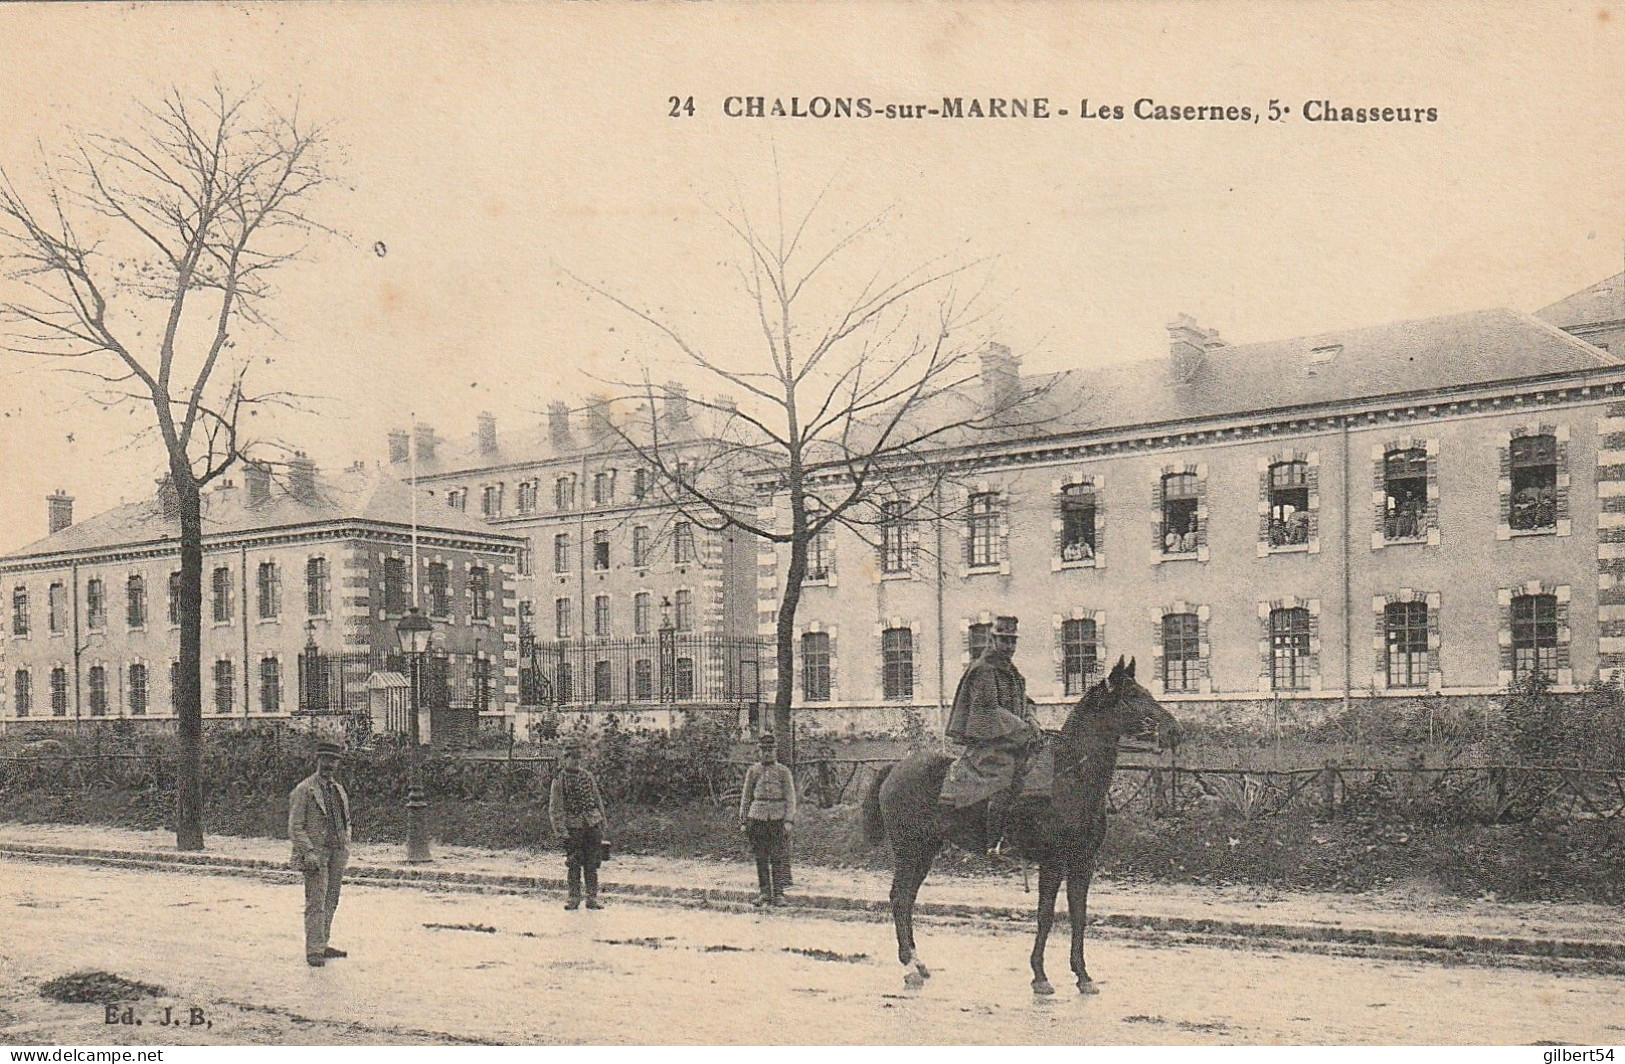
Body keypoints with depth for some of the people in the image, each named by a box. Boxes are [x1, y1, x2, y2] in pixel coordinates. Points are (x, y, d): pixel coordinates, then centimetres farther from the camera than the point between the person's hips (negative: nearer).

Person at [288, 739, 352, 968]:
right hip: (316, 853, -7)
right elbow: (295, 827, -8)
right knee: (316, 903, -9)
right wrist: (309, 852, -16)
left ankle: (322, 945, 16)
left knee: (330, 902, 9)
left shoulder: (339, 789, 16)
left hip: (337, 854, 7)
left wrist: (346, 848, 11)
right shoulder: (304, 790, -4)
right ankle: (314, 950, -8)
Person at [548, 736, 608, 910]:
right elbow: (555, 808, -6)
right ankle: (574, 898, 11)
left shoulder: (588, 776, 9)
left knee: (592, 865, 4)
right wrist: (561, 831, -13)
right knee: (574, 865, 1)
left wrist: (602, 824, 13)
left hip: (592, 825, 3)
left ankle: (592, 898, 9)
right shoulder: (559, 780, -3)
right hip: (573, 827, -3)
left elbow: (598, 800, 16)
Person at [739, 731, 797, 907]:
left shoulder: (784, 772, 3)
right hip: (757, 819, 2)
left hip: (778, 820, -2)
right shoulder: (753, 771, 8)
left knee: (779, 858, -5)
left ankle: (778, 894, -1)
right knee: (761, 859, 6)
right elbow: (745, 798, 11)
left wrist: (789, 820, -10)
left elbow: (790, 798, 0)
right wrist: (743, 822, 6)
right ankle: (764, 893, 15)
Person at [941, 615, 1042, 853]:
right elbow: (988, 710, -16)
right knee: (1005, 775, -24)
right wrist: (1023, 731, -17)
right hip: (988, 740, -9)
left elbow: (1024, 705, 24)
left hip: (1013, 740, 9)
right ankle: (994, 843, -23)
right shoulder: (983, 670, -8)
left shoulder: (1012, 672, 20)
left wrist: (1033, 726, 4)